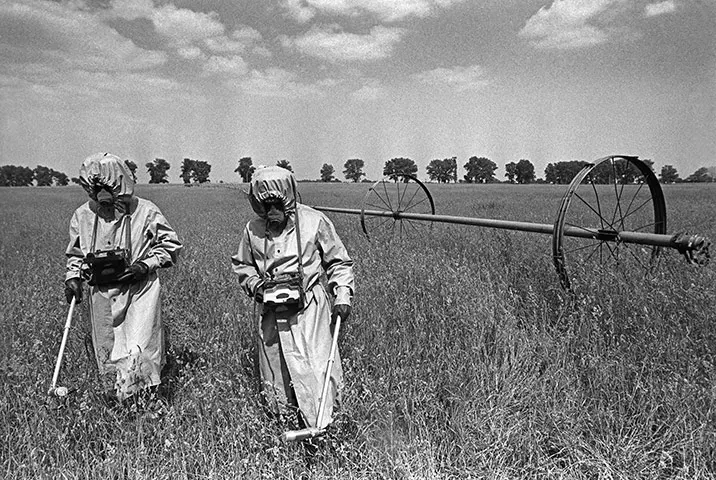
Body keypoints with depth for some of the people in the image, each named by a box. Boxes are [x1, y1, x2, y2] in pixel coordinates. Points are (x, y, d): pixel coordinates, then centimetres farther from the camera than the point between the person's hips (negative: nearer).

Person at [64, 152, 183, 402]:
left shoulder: (145, 211, -10)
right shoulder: (83, 215, 1)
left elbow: (171, 245, -2)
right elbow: (75, 252, 17)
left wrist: (146, 264, -14)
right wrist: (72, 277, 2)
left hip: (139, 290, -4)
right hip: (102, 293, 4)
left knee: (138, 350, -11)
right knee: (107, 350, 13)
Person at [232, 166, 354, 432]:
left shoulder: (314, 221, -4)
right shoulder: (253, 229, 4)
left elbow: (339, 262, 3)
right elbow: (241, 264, 19)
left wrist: (342, 295, -8)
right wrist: (255, 284, 0)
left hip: (309, 308, -3)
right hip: (272, 313, 4)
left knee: (313, 369, -8)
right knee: (274, 376, 12)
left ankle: (319, 430, 4)